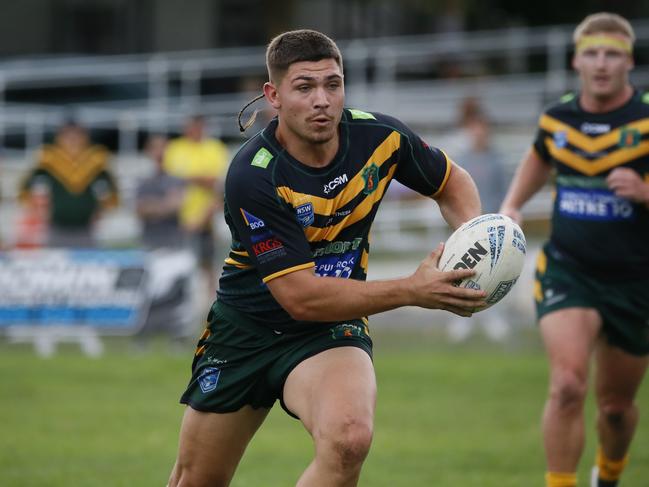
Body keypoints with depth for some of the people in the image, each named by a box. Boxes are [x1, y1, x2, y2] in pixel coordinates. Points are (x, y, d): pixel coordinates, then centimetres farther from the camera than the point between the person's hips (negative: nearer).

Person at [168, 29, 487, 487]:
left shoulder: (380, 136, -13)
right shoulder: (252, 176, -26)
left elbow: (451, 180, 9)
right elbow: (300, 297, -27)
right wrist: (411, 290, -31)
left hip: (331, 330, 1)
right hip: (245, 328, -1)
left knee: (348, 440, -33)